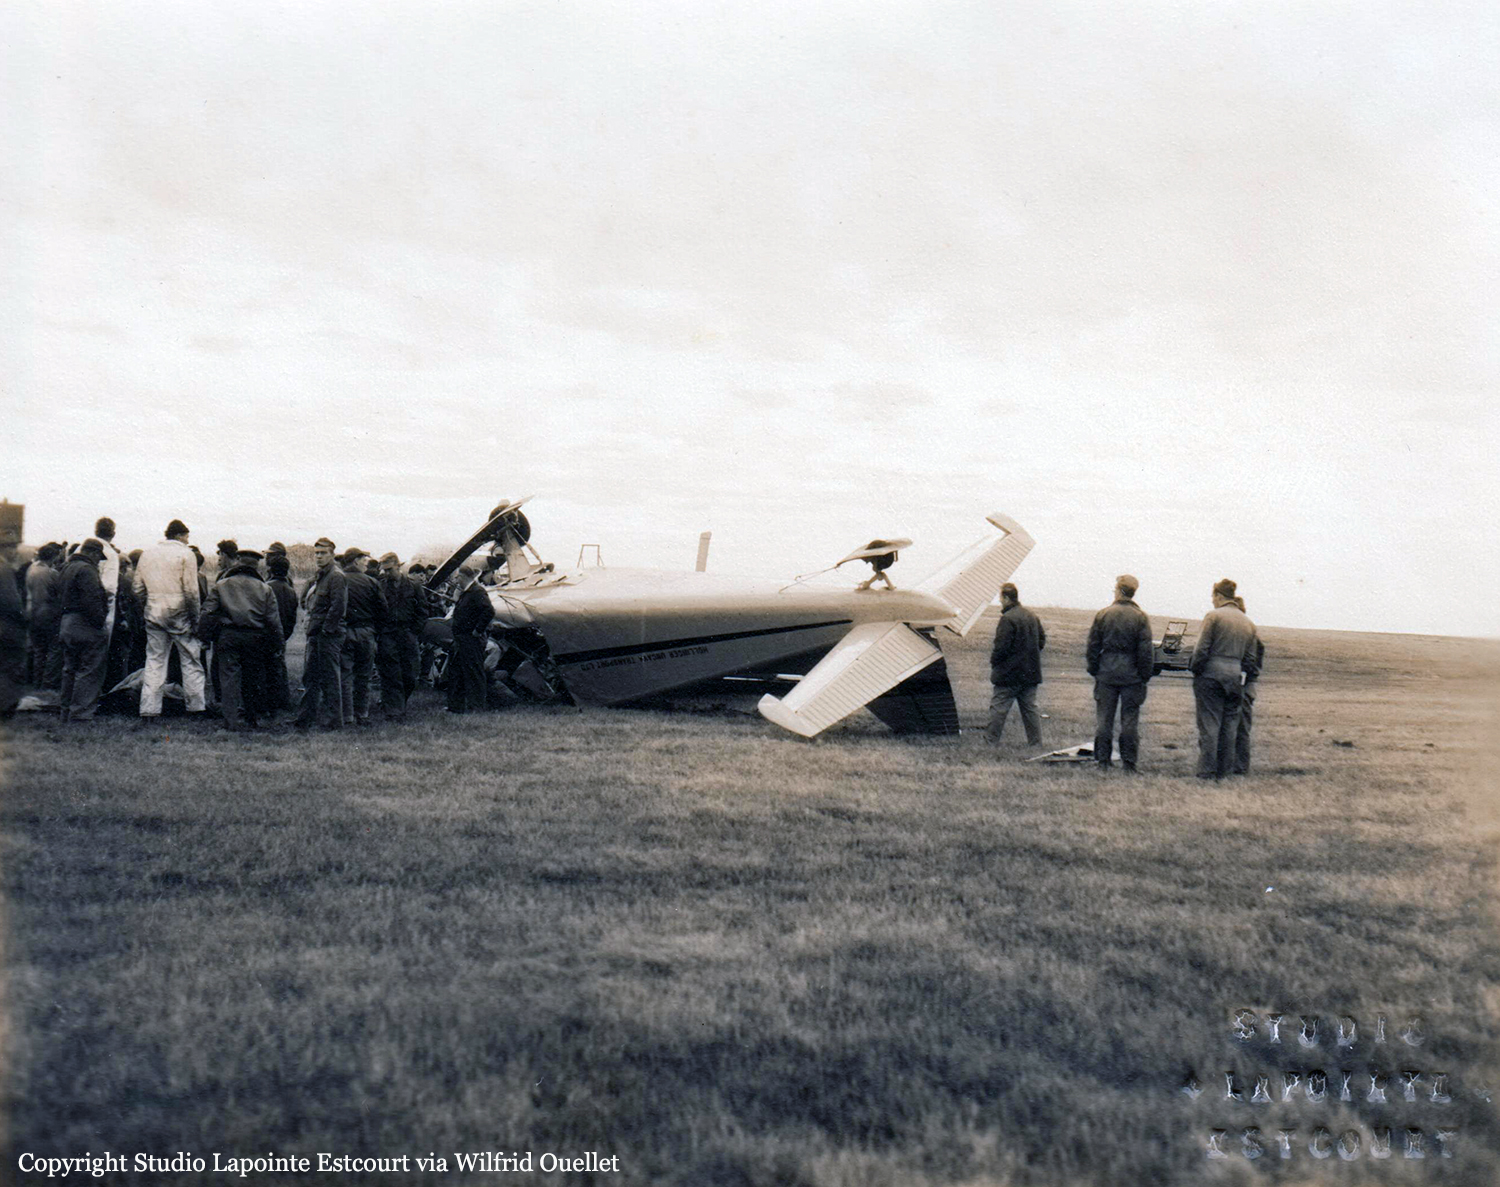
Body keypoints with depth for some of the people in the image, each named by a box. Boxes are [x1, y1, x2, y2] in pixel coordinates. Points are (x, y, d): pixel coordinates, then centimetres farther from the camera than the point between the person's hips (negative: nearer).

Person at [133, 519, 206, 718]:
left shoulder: (147, 553, 11)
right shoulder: (185, 554, -7)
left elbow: (137, 587, 12)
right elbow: (191, 590, -13)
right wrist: (195, 617, -7)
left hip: (154, 613, 5)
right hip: (179, 613, -5)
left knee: (154, 660, 8)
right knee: (190, 659, 5)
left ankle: (149, 707, 5)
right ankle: (196, 704, 8)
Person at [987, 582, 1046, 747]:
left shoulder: (1008, 619, -16)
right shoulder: (1032, 616, 10)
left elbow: (1001, 646, -19)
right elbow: (1042, 640, 15)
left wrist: (994, 662, -4)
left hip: (1009, 673, -8)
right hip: (1031, 672, 8)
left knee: (999, 707, 0)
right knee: (1030, 708, 12)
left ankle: (992, 741, 2)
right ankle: (1036, 743, 12)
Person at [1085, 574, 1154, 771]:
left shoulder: (1102, 615, -1)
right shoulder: (1141, 617, -3)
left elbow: (1093, 646, 2)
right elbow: (1146, 650, -4)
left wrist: (1093, 670, 10)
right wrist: (1145, 675, 3)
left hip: (1106, 674, 1)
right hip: (1132, 675, 0)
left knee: (1103, 718, 6)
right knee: (1130, 720, 5)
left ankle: (1102, 761, 6)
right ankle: (1129, 762, 6)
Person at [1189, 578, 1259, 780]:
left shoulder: (1213, 616, -8)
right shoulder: (1248, 623, 12)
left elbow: (1201, 649, -12)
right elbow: (1250, 658, 12)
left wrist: (1194, 669, 0)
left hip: (1210, 675, -5)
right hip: (1234, 678, 5)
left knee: (1209, 724, -2)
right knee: (1229, 725, 11)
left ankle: (1207, 771, -2)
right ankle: (1224, 770, 16)